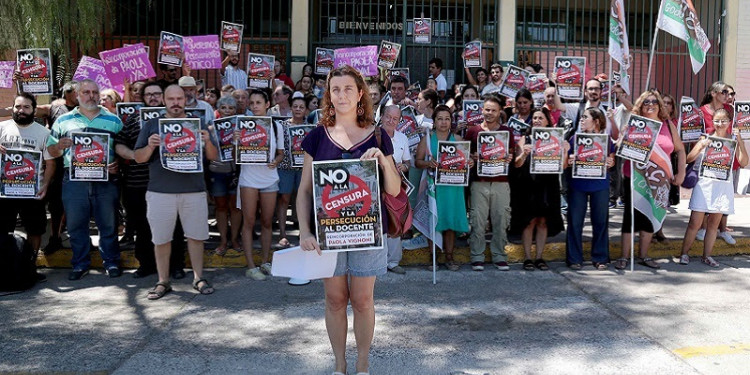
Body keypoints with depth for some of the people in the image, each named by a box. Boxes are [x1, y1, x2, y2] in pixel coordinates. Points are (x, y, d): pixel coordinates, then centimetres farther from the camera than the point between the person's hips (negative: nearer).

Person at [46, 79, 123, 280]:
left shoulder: (114, 120, 9)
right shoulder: (63, 120, 11)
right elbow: (51, 150, 12)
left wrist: (118, 164, -12)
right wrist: (60, 146, -10)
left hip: (105, 180, -1)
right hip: (74, 180, 1)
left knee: (108, 224, 5)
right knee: (75, 225, 7)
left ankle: (111, 262, 18)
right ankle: (80, 264, 19)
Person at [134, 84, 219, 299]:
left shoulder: (197, 124, 10)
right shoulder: (152, 125, 9)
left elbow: (213, 157, 8)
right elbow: (139, 158, 6)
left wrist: (207, 142, -13)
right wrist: (150, 146, -14)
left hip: (194, 190, 0)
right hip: (160, 191, 0)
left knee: (196, 235, 5)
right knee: (161, 239, 4)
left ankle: (198, 278, 19)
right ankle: (163, 282, 17)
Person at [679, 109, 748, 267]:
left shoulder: (733, 140, 4)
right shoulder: (706, 138, 2)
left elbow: (743, 163, -5)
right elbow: (689, 159, -2)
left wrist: (740, 142, -13)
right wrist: (701, 146, -17)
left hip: (724, 186, 2)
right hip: (704, 184, -2)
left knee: (714, 224, 9)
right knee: (695, 223, -2)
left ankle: (706, 256, 19)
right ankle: (684, 253, 9)